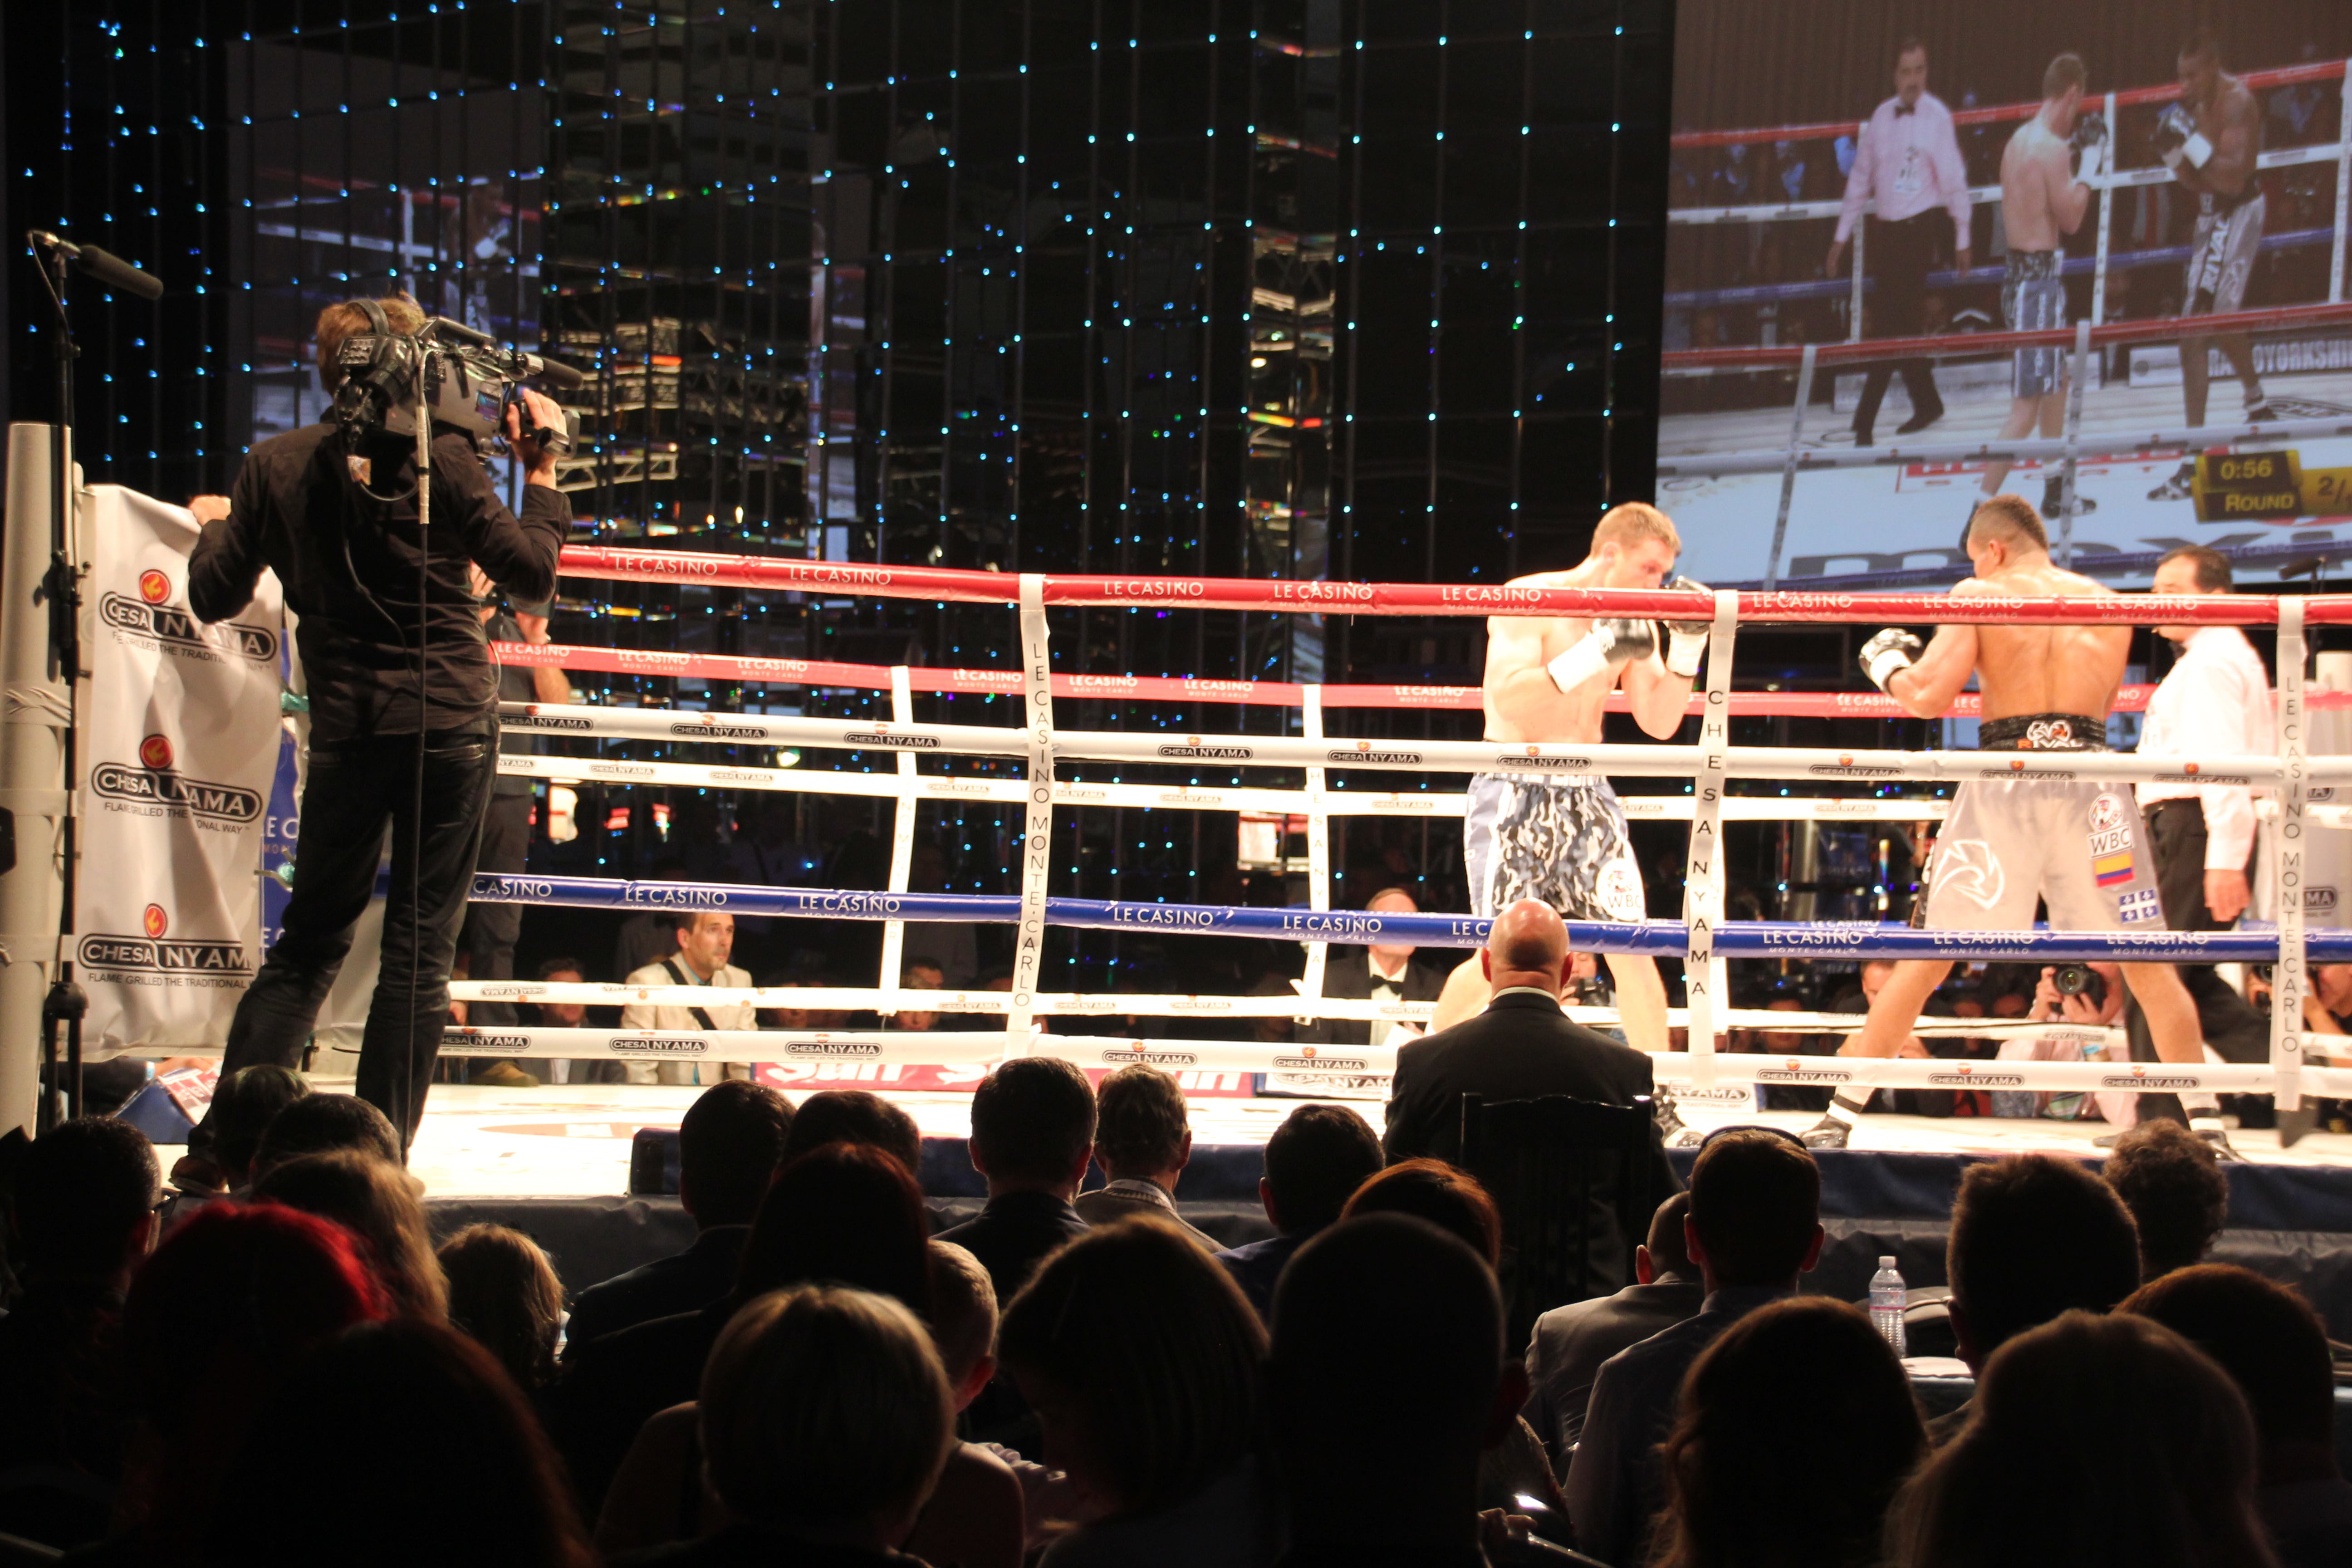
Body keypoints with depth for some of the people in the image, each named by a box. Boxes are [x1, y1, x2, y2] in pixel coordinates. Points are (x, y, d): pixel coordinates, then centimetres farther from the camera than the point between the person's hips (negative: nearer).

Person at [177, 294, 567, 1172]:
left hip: (345, 729, 3)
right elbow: (532, 575, -2)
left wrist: (214, 527, 28)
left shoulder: (275, 468, 2)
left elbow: (215, 596, 8)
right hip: (450, 722, -3)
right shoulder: (442, 461, -7)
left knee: (311, 941, 12)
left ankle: (219, 1148, 3)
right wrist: (541, 472, 10)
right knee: (420, 947, 3)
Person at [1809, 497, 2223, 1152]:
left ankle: (1840, 1115, 7)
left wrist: (1887, 666, 14)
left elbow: (1928, 697, -5)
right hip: (2090, 784, 1)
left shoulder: (1978, 597, 4)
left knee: (1924, 961, 5)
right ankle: (2205, 1122, 10)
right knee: (2145, 963, 10)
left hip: (2004, 784, -1)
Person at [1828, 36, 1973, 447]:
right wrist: (1842, 236, 13)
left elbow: (1954, 181, -5)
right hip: (1884, 229, 6)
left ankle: (1865, 420, -9)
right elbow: (1860, 179, 14)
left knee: (1894, 321, -10)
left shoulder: (1937, 117, -7)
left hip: (1920, 229, -6)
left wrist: (1962, 240, -4)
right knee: (1896, 322, 9)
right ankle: (1927, 403, 23)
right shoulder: (1880, 117, 8)